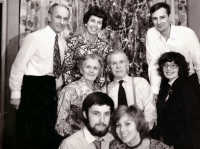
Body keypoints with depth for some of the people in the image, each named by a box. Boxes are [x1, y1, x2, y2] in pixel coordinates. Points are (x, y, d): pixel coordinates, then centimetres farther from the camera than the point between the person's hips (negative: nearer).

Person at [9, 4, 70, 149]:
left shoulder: (62, 42, 7)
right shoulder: (35, 37, -14)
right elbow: (18, 66, -14)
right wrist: (16, 93, -13)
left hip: (50, 88, 7)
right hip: (32, 86, -6)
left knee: (48, 131, 18)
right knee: (28, 132, 6)